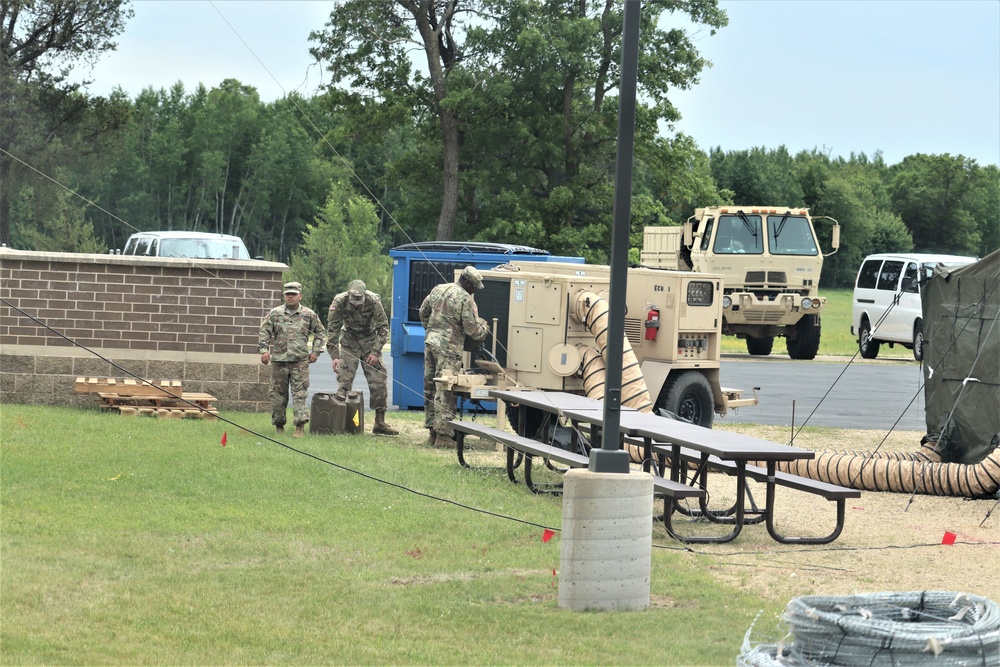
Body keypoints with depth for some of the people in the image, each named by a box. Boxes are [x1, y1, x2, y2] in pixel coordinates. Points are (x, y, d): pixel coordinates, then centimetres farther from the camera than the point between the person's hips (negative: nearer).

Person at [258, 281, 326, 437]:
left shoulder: (309, 315, 6)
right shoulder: (275, 314, 6)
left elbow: (320, 333, 16)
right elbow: (264, 332, 6)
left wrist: (315, 351, 7)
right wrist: (263, 350, -7)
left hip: (300, 361, -1)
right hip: (278, 360, 1)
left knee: (300, 393, -9)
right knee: (278, 394, 6)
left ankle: (300, 425, -12)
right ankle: (278, 425, 17)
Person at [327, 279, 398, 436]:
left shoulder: (373, 301, -24)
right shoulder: (339, 302, -22)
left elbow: (383, 327, -14)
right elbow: (332, 330, -15)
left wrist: (376, 352, -18)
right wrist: (334, 356, -20)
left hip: (370, 341, 0)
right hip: (349, 342, 0)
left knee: (378, 381, -4)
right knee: (344, 381, -10)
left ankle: (380, 423, 3)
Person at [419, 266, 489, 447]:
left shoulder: (439, 289, 11)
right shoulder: (466, 300, -12)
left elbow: (423, 311, 21)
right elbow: (473, 330, -10)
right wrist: (484, 326, 11)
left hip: (430, 342, 8)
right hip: (449, 347, -8)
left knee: (430, 387, 13)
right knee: (445, 391, -6)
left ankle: (433, 431, 20)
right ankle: (444, 435, -6)